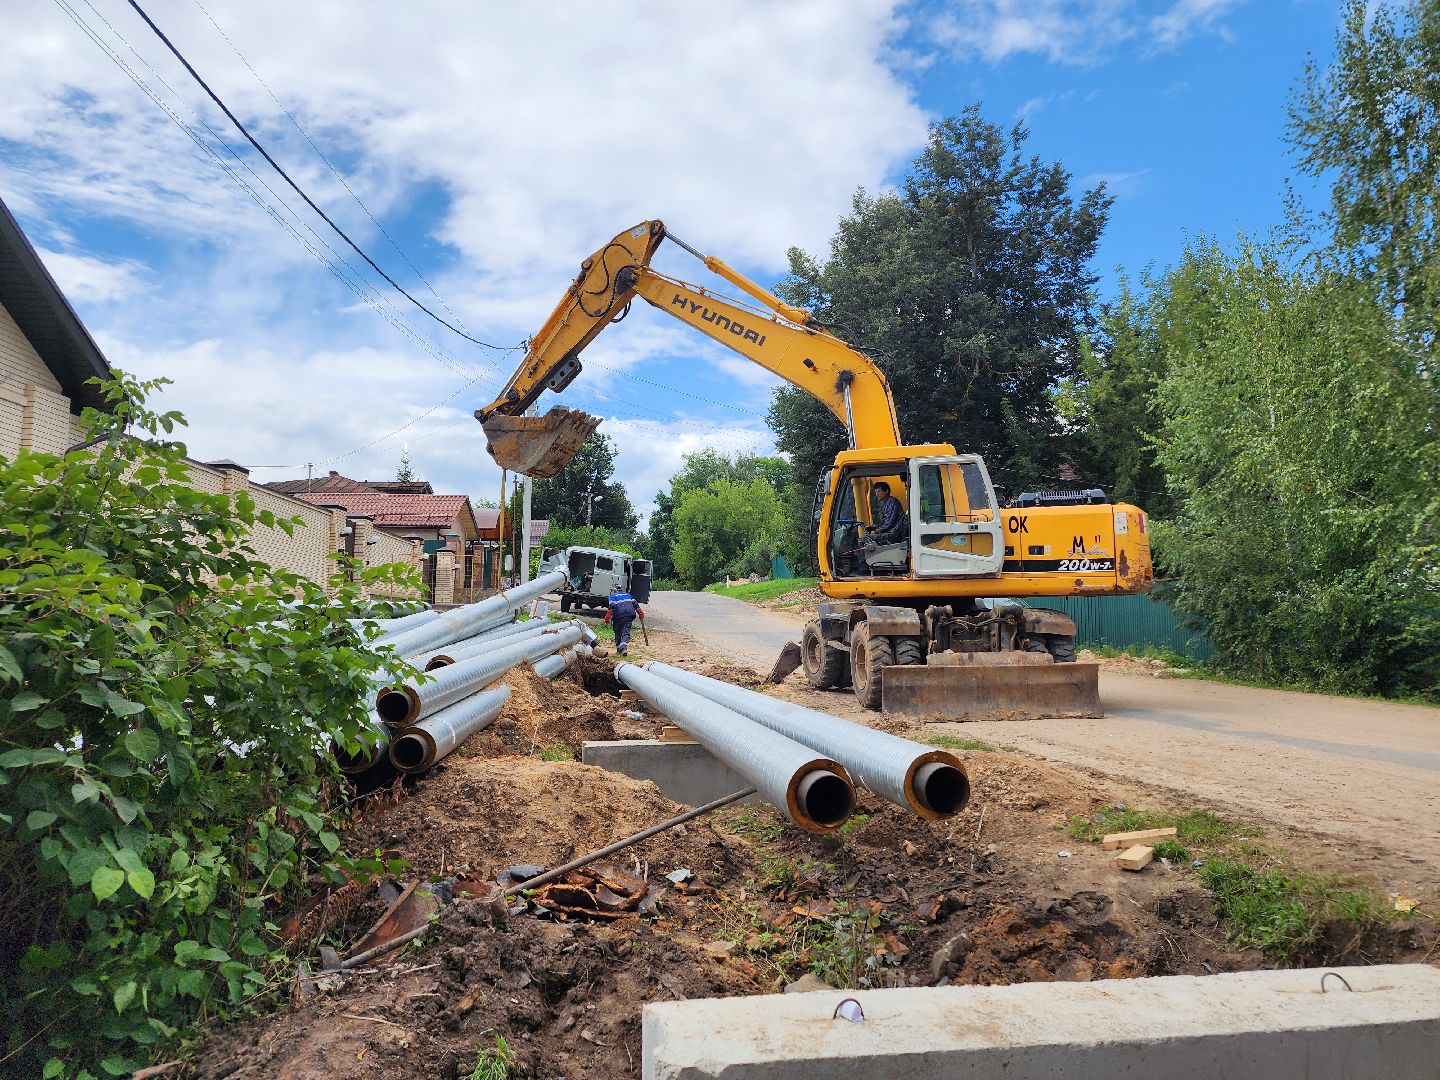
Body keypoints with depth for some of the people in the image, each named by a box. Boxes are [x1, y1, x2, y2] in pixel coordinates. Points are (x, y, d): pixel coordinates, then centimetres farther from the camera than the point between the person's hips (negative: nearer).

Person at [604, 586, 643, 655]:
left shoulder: (613, 596, 12)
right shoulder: (627, 595, 25)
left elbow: (612, 606, -6)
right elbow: (635, 603, 17)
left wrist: (608, 617, -12)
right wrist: (640, 613, 18)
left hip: (618, 616, -2)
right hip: (629, 615, 2)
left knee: (618, 632, 14)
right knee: (626, 631, -5)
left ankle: (619, 648, 15)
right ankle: (624, 645, -29)